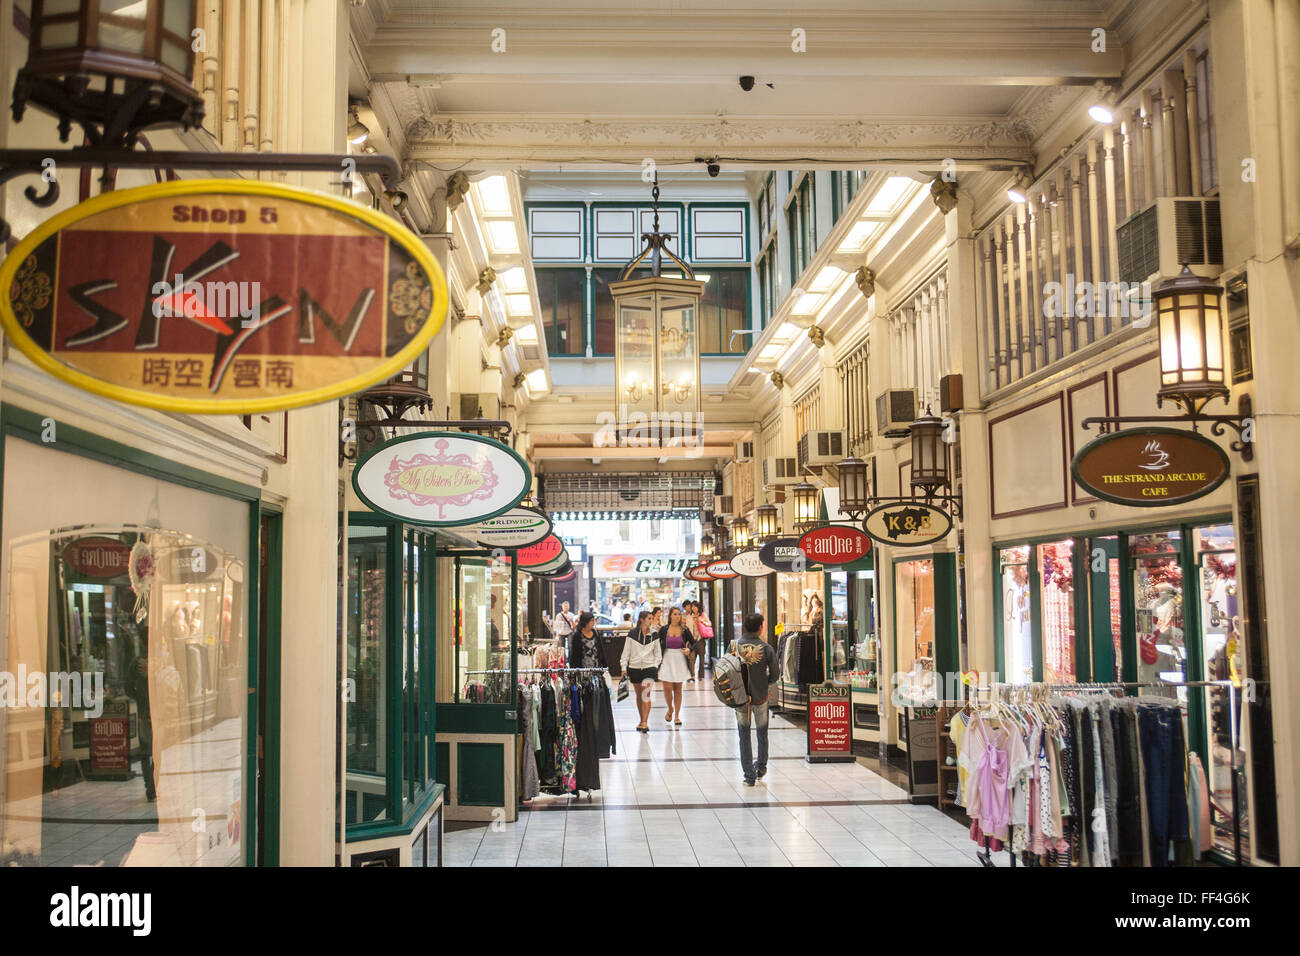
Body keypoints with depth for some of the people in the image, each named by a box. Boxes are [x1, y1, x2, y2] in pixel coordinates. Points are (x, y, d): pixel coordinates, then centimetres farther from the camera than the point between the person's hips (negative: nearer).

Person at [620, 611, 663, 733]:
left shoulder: (654, 635, 5)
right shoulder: (632, 634, 1)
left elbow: (658, 653, 11)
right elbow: (626, 652, 4)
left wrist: (655, 666, 0)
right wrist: (623, 667, -2)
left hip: (649, 667, -1)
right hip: (634, 667, 1)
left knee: (646, 693, -15)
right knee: (639, 694, 10)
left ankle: (645, 722, -18)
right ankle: (642, 721, 24)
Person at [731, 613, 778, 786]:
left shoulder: (735, 645, -7)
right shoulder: (766, 648, -10)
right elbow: (774, 677, -5)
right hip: (760, 698, -1)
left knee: (744, 736, 10)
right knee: (762, 733, 22)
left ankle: (749, 776, 9)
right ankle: (761, 767, 33)